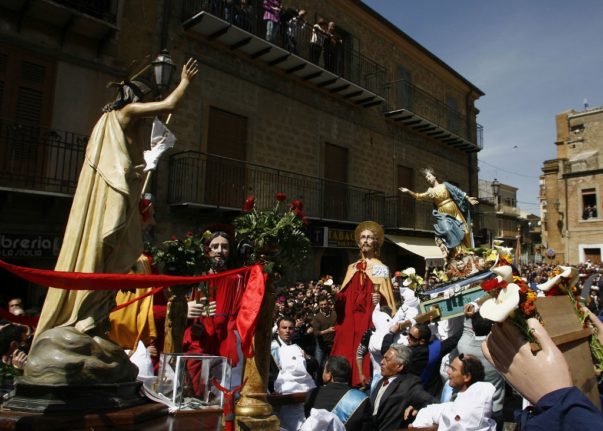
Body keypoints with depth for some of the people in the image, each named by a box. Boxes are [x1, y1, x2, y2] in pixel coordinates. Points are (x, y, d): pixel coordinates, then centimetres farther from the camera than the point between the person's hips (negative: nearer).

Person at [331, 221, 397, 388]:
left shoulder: (381, 269, 1)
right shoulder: (352, 268, 15)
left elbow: (387, 300, -2)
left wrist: (379, 299, -21)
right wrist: (336, 298, -2)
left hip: (370, 320, -4)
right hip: (350, 320, 4)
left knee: (366, 352, -7)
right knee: (347, 350, 2)